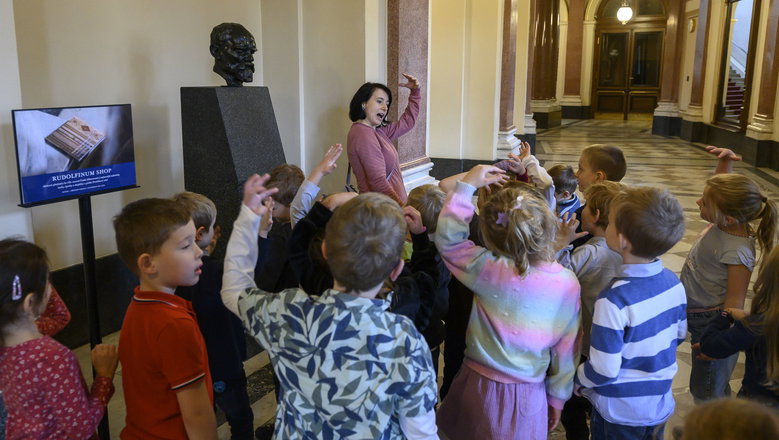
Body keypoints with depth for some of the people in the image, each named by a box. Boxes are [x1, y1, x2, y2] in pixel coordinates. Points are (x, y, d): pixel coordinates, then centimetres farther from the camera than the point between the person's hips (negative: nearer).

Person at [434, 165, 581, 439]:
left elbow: (447, 237, -7)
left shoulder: (490, 271, -19)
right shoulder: (569, 284, -11)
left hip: (479, 386, -1)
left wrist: (467, 185, -7)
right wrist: (558, 398, 11)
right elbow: (566, 348, -3)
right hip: (527, 397, 2)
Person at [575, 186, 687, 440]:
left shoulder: (614, 300, -31)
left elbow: (604, 370, -25)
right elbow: (679, 335, 7)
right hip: (660, 406, 6)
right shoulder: (673, 283, -10)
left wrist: (578, 381, -6)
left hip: (620, 412, -6)